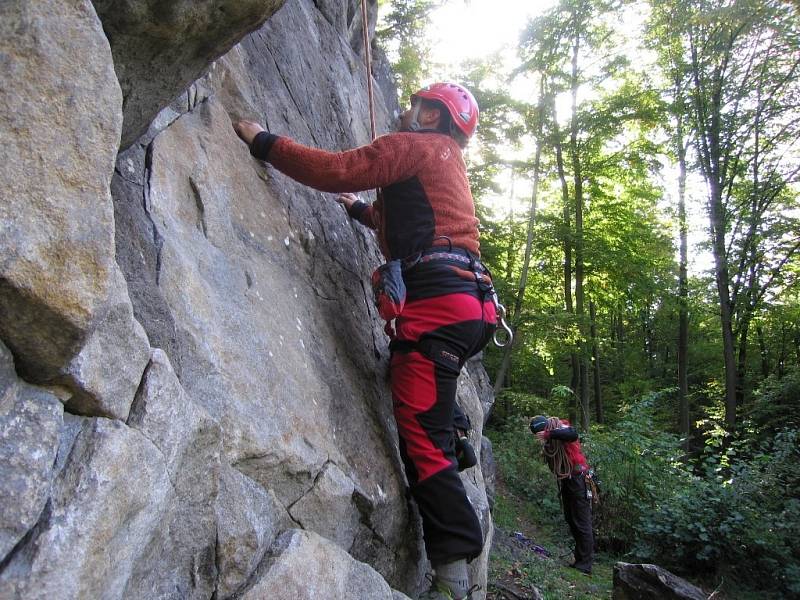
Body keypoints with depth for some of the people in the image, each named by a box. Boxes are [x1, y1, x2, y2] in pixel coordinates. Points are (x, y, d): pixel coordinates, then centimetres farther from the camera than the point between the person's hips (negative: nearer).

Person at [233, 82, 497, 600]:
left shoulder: (414, 145, 4)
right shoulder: (448, 164, 32)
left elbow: (333, 170, -6)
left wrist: (262, 140, 5)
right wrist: (362, 209, 54)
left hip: (435, 303, -10)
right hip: (464, 305, 10)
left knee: (422, 437, -12)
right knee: (430, 429, 20)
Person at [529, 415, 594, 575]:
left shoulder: (562, 428, -17)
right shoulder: (547, 441, 6)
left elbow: (573, 435, -40)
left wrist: (549, 434, -42)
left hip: (577, 480, -9)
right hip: (564, 482, 9)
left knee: (582, 523, -5)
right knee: (571, 520, 15)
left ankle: (585, 564, -3)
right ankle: (580, 559, 26)